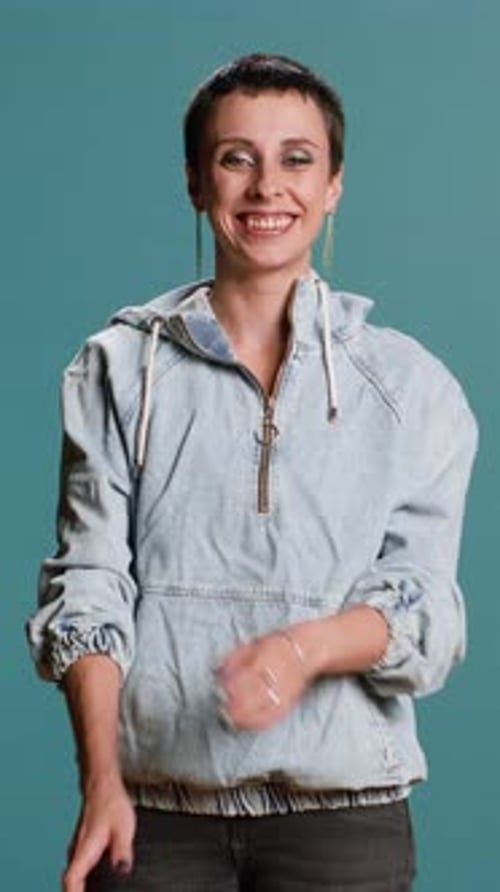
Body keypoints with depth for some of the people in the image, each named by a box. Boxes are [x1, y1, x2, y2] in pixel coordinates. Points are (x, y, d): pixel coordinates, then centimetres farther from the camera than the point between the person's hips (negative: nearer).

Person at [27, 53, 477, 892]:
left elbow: (425, 607, -1)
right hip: (157, 808, 0)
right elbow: (89, 585, 1)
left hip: (343, 807, 0)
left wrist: (307, 648, -21)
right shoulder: (120, 367, 7)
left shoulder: (411, 385, 5)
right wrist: (101, 783, -11)